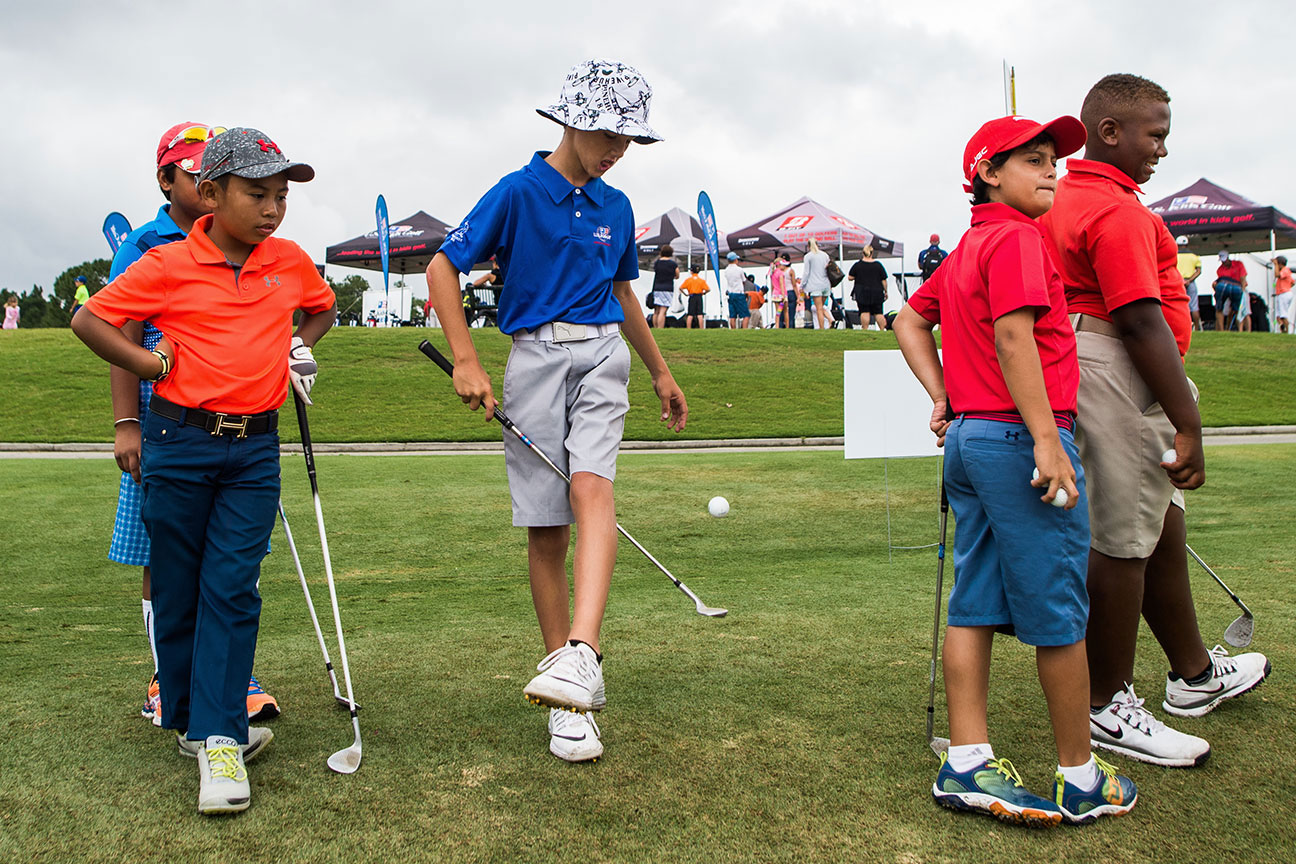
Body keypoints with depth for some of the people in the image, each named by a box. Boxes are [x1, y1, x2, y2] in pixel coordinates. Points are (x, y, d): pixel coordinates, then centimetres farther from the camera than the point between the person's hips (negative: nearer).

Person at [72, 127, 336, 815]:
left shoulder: (291, 262, 6)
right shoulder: (167, 265, -4)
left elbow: (323, 307, 27)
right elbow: (89, 321, 2)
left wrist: (300, 346, 11)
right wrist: (156, 365, -2)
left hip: (254, 450, 1)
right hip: (180, 442, -1)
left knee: (233, 589, -5)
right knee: (177, 591, 7)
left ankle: (220, 738, -3)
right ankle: (191, 720, 24)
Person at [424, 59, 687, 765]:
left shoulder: (616, 207, 14)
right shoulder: (519, 192, -2)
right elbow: (442, 268, -3)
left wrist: (660, 372, 31)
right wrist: (465, 361, -11)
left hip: (601, 354, 3)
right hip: (535, 357, -3)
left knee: (590, 486, -24)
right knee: (545, 527, -2)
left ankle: (580, 653, -36)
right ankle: (572, 704, 6)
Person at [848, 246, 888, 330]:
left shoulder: (857, 265, -2)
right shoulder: (878, 265, 1)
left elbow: (850, 278, -1)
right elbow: (884, 280, 3)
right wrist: (885, 291, 12)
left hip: (862, 293, -1)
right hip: (877, 293, 1)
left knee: (864, 312, 0)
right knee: (878, 313, 5)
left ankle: (865, 330, -4)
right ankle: (882, 330, 5)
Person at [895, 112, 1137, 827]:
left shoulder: (964, 249, 18)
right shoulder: (1016, 237, -10)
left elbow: (910, 322, 25)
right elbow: (1013, 338, -21)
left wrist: (942, 396, 15)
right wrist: (1047, 440, -22)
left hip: (969, 439, 10)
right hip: (1019, 436, -10)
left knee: (975, 605, 9)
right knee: (1058, 613, 0)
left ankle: (966, 764, 13)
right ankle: (1080, 778, 11)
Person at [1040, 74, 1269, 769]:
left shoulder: (1063, 200, 16)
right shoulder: (1118, 210, -16)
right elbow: (1143, 322, -23)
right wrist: (1189, 424, -21)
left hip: (1084, 368, 11)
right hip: (1120, 377, -11)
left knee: (1161, 526, 20)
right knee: (1123, 542, -2)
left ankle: (1194, 673, 36)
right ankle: (1107, 709, 10)